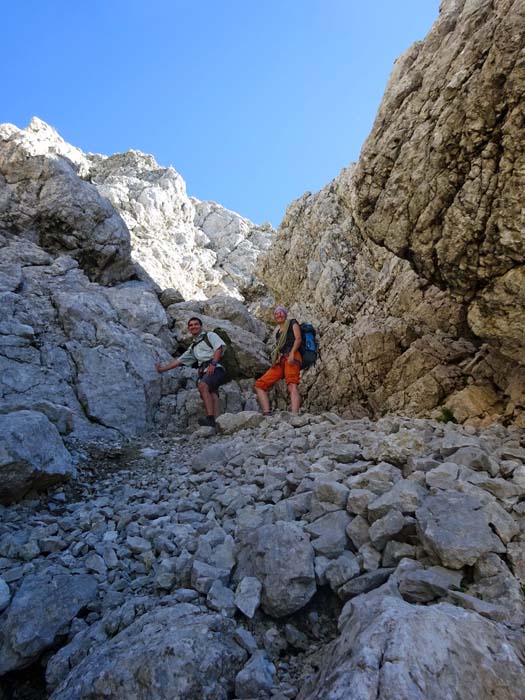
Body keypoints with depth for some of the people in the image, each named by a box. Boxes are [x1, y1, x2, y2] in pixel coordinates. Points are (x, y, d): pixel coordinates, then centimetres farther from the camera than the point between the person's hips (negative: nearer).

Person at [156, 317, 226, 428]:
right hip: (204, 373, 6)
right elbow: (179, 361, 35)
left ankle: (210, 419, -43)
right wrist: (162, 369, 34)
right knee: (211, 395, -17)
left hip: (215, 368, -6)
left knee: (203, 386, -32)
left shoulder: (209, 335, 16)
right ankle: (217, 422, -32)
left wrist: (213, 363, -14)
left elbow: (219, 348, 0)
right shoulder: (192, 347, 33)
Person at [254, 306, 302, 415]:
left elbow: (298, 338, 1)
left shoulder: (292, 323, 16)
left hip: (291, 357, -7)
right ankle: (266, 414, -20)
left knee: (292, 385, -29)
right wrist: (276, 358, 3)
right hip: (279, 361, 7)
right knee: (259, 385, -7)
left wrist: (292, 353, -16)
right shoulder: (278, 331, 31)